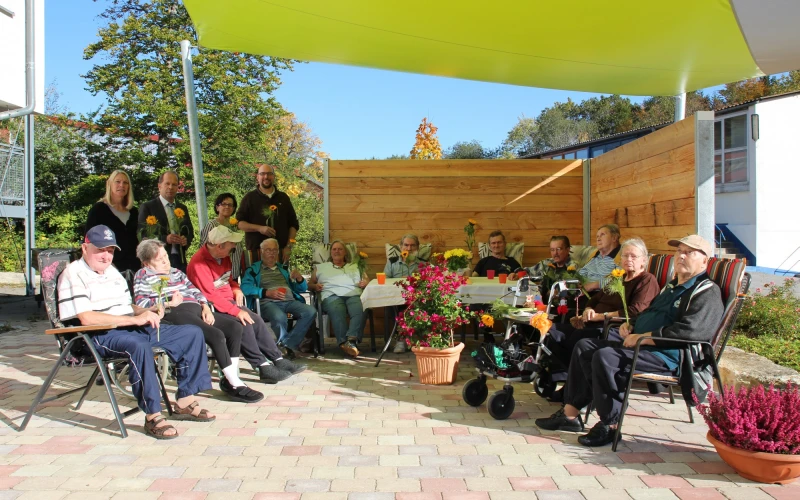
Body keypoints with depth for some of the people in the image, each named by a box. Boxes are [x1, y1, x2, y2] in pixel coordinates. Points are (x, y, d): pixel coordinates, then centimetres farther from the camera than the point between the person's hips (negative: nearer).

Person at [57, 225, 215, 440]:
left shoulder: (112, 271, 22)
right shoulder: (73, 275, -6)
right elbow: (86, 318, -19)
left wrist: (145, 312, 3)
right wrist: (135, 319, -20)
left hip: (135, 328, 9)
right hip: (101, 336, -9)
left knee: (192, 333, 0)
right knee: (139, 346, -41)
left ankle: (185, 402, 2)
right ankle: (152, 416, -29)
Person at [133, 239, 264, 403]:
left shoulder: (176, 272, 30)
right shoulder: (143, 275, 9)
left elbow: (195, 291, 22)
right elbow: (141, 304, -5)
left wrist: (205, 308, 4)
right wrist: (169, 303, -14)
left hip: (195, 309, 8)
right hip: (174, 314, -8)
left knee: (235, 327, -9)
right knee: (217, 335, -27)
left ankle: (228, 378, -6)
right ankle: (236, 385, -20)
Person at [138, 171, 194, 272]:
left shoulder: (182, 208, 18)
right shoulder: (147, 207, 3)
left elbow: (190, 231, 22)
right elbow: (143, 234, -4)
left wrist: (186, 240, -1)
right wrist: (165, 239, -18)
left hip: (180, 259, 4)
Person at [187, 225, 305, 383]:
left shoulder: (223, 257, 6)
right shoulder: (198, 264, -21)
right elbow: (211, 296, -26)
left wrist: (236, 289, 1)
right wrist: (236, 311, -29)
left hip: (229, 301, 8)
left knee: (256, 321, -10)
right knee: (243, 323, -27)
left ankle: (278, 360, -8)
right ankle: (263, 367, -24)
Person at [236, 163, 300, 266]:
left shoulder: (283, 198, 15)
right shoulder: (250, 198, 8)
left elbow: (293, 224, 14)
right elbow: (239, 223, 2)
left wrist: (288, 246, 2)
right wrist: (260, 228, -14)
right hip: (256, 252, -2)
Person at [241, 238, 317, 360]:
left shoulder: (284, 269, 30)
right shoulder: (253, 269, 15)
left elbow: (302, 288, 28)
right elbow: (245, 287, -4)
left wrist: (299, 278, 5)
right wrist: (268, 293, -14)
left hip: (290, 301, 5)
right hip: (268, 303, -4)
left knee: (311, 312, -25)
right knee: (280, 317, -39)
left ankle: (288, 344, -17)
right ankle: (288, 346, -10)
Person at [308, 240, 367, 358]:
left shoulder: (355, 267, 35)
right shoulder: (320, 267, 33)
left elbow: (366, 281, 24)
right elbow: (309, 284, 24)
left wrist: (365, 283, 0)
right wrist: (315, 286, 1)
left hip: (354, 295, 1)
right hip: (332, 295, -1)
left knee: (360, 310, -37)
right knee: (337, 311, -39)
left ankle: (352, 340, -51)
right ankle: (344, 342, -49)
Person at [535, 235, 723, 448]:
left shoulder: (707, 292, -8)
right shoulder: (672, 286, 23)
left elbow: (688, 331, -23)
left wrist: (641, 337, -20)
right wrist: (631, 326, 11)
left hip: (669, 356, -10)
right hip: (642, 345, 10)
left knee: (605, 357, -29)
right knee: (585, 346, 2)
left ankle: (609, 425, -17)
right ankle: (570, 413, -2)